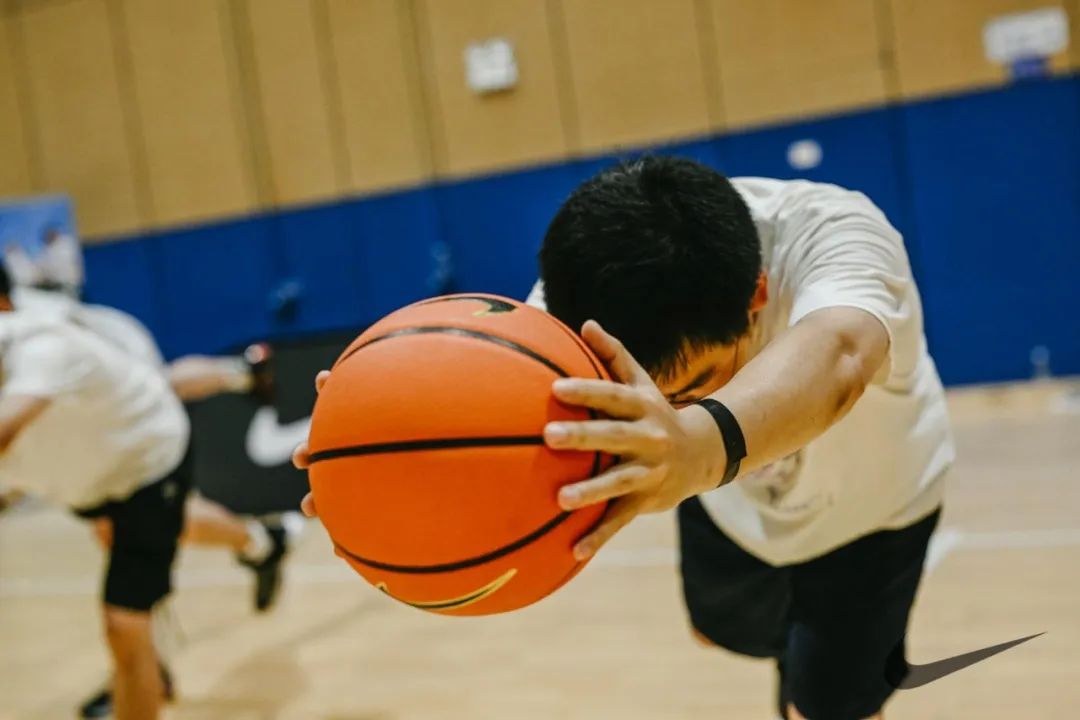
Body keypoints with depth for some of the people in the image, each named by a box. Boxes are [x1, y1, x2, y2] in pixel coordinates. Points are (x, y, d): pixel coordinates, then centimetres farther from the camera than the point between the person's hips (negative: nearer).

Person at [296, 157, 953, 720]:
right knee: (727, 632, 26)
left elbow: (832, 356, -67)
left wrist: (706, 443, -88)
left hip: (869, 507, -3)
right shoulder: (591, 282, -33)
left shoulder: (835, 237, -43)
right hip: (734, 493, 4)